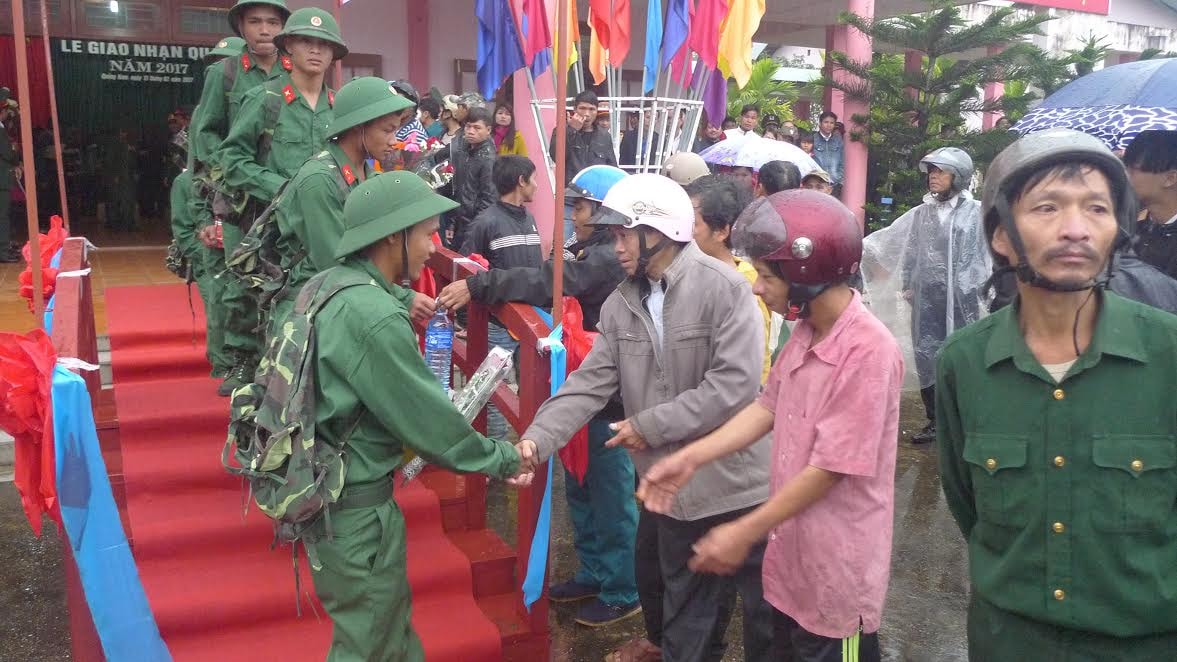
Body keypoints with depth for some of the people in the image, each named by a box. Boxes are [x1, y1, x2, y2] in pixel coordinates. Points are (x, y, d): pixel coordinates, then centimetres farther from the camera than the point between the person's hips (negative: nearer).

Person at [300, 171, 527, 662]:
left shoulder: (330, 283, 2)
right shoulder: (374, 317, -26)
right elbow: (424, 417, -19)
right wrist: (502, 459, -7)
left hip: (325, 484, 9)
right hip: (353, 503, -9)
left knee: (390, 622, 23)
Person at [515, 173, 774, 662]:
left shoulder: (724, 287, -16)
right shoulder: (621, 303, 4)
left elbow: (735, 384, -23)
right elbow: (590, 382, -2)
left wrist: (651, 425, -18)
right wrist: (536, 440, -16)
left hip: (735, 480, -5)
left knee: (764, 607, 12)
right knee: (682, 605, 24)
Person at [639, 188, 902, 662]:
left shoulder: (868, 351, -27)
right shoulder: (805, 334, 2)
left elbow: (830, 468, -24)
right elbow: (768, 408, 9)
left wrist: (744, 533, -17)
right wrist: (689, 459, 0)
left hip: (837, 573, -8)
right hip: (793, 556, 8)